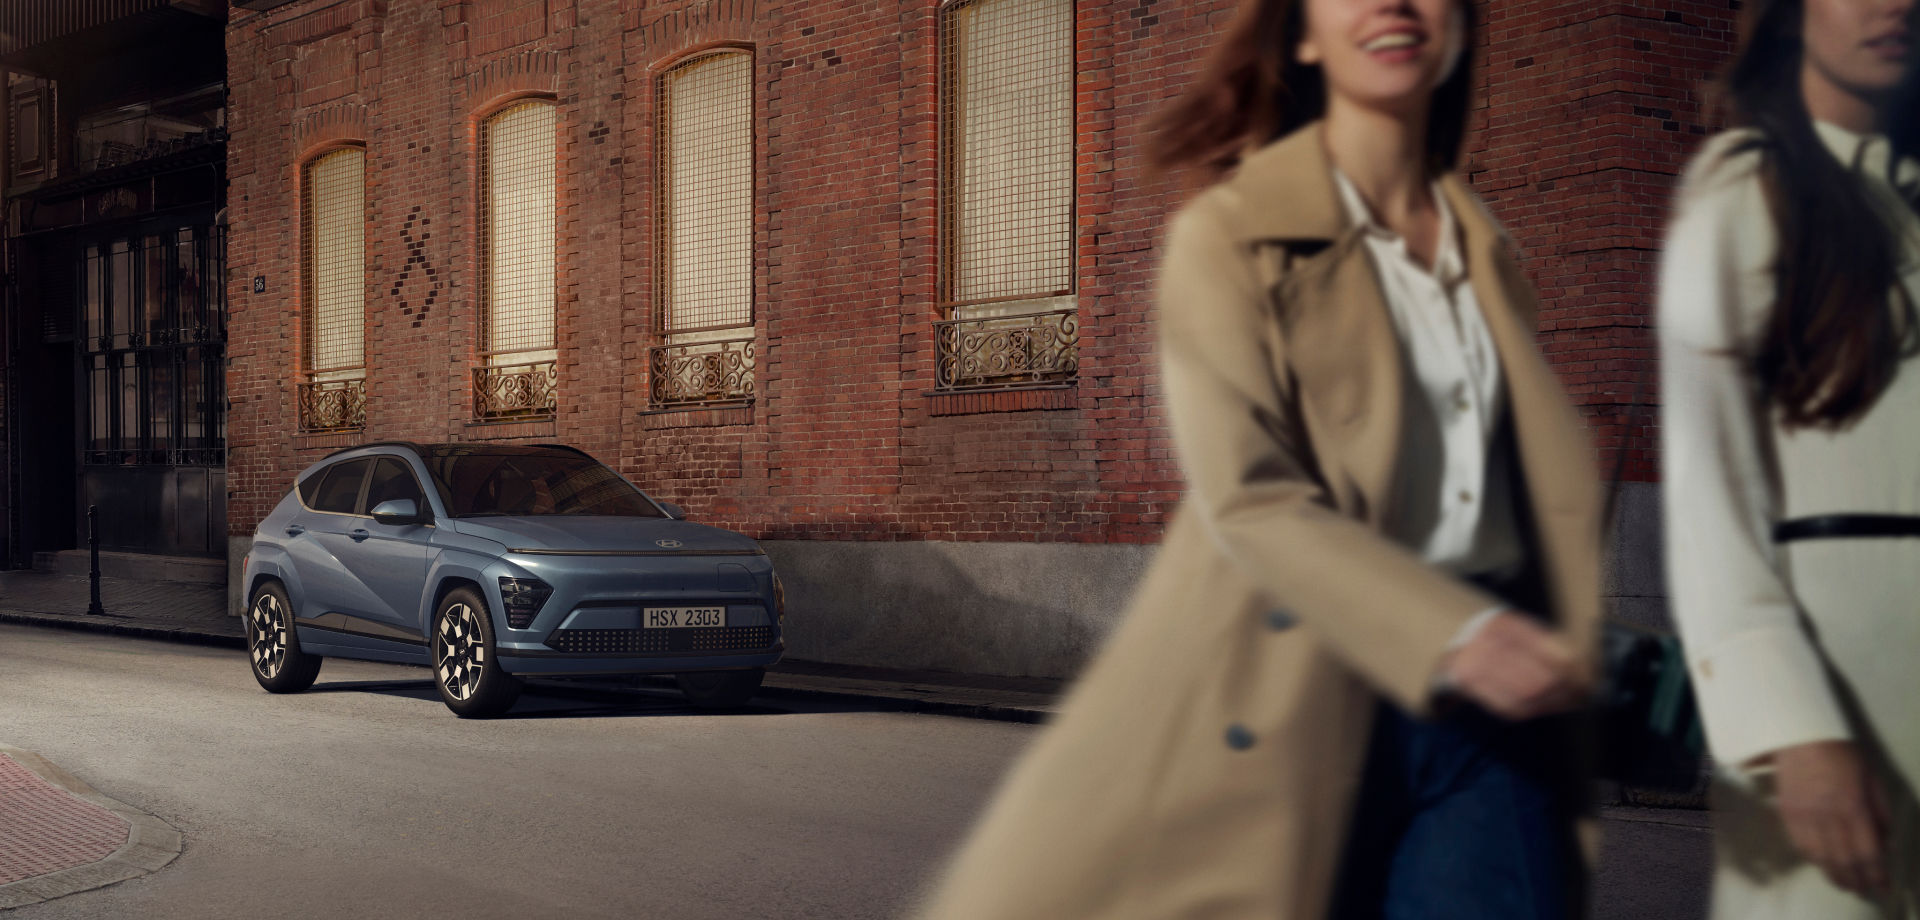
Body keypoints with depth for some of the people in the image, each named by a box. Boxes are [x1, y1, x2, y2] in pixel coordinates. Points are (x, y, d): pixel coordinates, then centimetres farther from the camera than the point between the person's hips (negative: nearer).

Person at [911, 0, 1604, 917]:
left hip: (1485, 707, 5)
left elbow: (1552, 486, 17)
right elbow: (1247, 498, -14)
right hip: (1304, 697, -5)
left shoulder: (1486, 250, 16)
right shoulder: (1230, 233, -3)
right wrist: (1448, 633, -25)